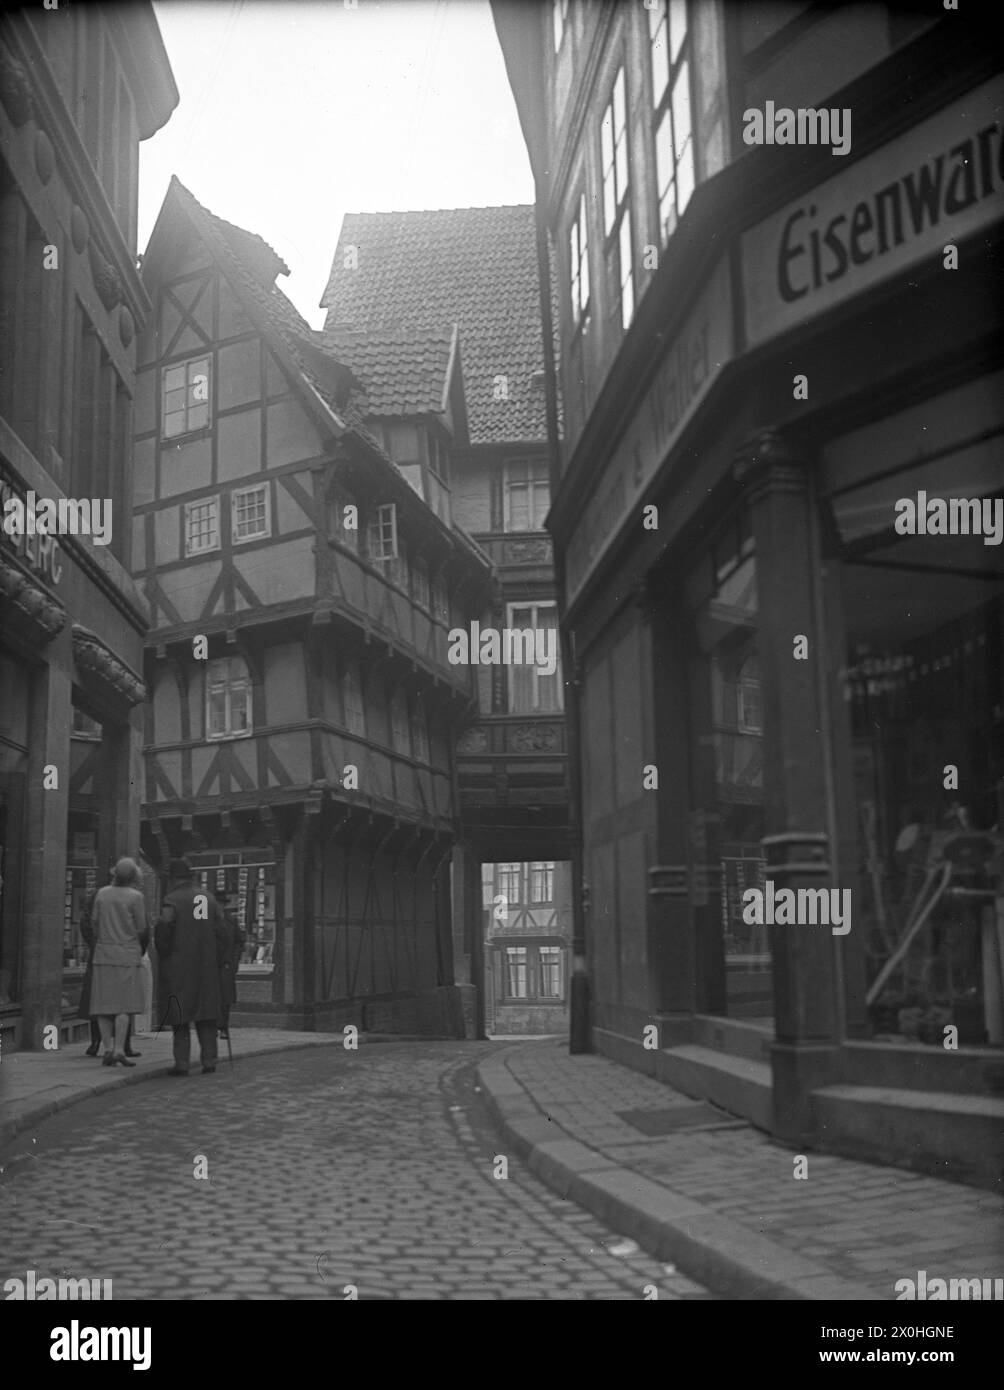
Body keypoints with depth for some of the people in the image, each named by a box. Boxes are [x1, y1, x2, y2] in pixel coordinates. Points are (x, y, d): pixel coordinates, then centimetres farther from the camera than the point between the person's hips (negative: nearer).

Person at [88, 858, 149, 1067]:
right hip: (127, 954, -4)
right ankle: (120, 1050, -8)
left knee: (104, 1003, 5)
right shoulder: (135, 897, -8)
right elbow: (142, 929, -5)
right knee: (124, 1004, -1)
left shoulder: (102, 893, 3)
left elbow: (94, 922, 6)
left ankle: (108, 1050, 2)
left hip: (103, 954, 4)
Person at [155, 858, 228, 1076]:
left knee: (180, 1016, 1)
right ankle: (209, 1060, 8)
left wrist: (163, 955, -5)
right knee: (206, 1013, 10)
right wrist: (219, 960, 11)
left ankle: (182, 1063, -2)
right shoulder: (209, 898, 9)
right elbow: (221, 931, 6)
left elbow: (163, 930, -20)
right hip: (206, 968, 4)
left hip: (178, 968, -4)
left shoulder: (172, 900, -7)